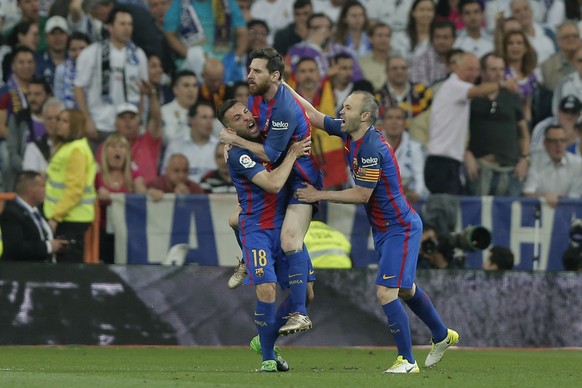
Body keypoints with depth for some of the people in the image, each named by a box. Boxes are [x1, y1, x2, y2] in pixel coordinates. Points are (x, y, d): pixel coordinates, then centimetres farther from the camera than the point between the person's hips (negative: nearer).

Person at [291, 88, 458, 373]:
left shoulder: (372, 149, -25)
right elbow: (314, 116, 11)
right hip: (383, 228, 10)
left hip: (400, 228, -10)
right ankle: (441, 336, 41)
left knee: (386, 292, -14)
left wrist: (319, 196, -15)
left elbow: (362, 195, -22)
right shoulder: (348, 133, 1)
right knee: (405, 289, 22)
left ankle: (407, 361, -7)